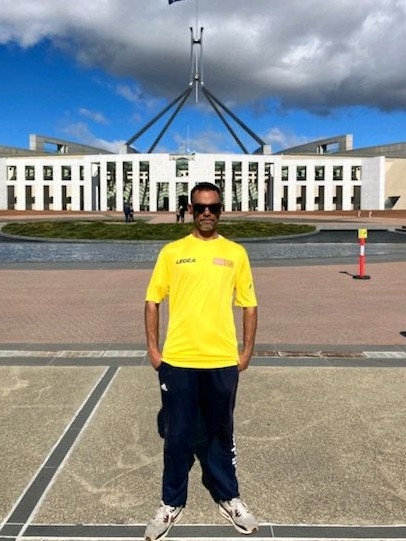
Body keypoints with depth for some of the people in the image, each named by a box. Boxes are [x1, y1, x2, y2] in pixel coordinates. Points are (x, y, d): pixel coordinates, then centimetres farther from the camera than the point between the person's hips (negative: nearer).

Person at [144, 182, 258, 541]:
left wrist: (247, 351, 2)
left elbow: (249, 305, 6)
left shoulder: (236, 253, 3)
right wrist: (153, 348, 0)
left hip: (222, 361, 1)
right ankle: (172, 504, 30)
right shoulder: (171, 252, 2)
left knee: (221, 432, 16)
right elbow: (153, 301, 5)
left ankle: (229, 498, 35)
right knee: (177, 435, 11)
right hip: (177, 360, 0)